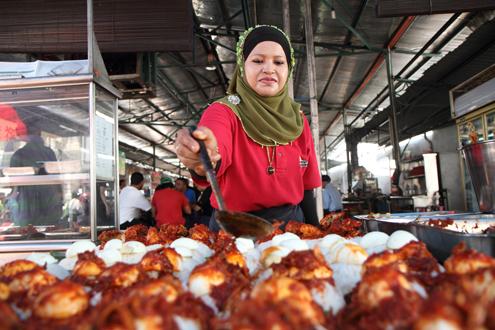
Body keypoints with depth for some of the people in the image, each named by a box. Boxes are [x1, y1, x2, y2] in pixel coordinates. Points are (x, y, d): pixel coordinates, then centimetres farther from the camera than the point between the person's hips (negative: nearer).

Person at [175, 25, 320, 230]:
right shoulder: (224, 111, -12)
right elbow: (216, 150, -35)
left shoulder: (297, 120, 1)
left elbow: (305, 185, 6)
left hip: (290, 224, 4)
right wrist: (204, 160, -56)